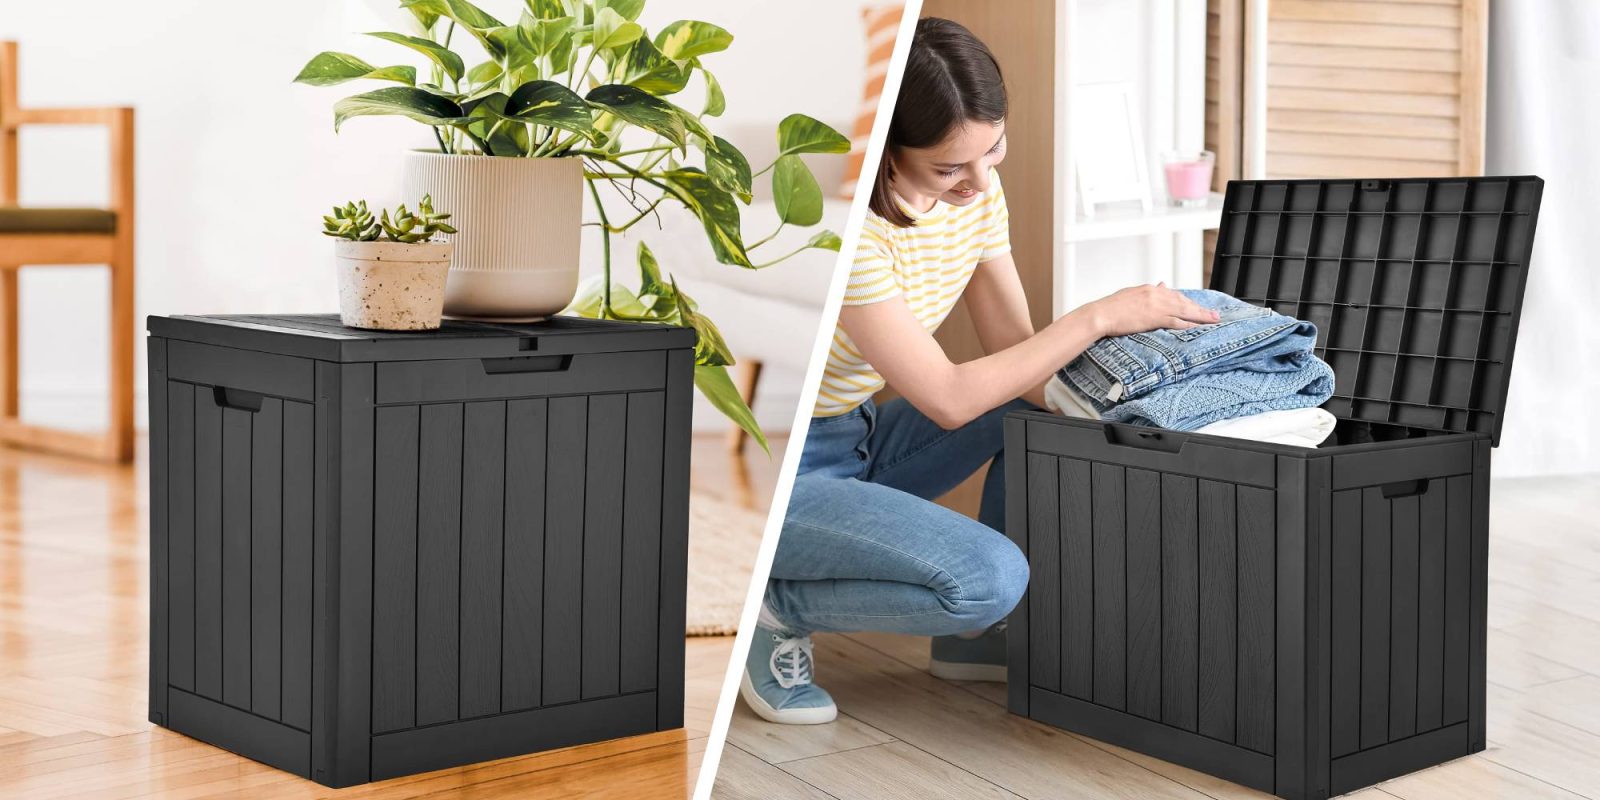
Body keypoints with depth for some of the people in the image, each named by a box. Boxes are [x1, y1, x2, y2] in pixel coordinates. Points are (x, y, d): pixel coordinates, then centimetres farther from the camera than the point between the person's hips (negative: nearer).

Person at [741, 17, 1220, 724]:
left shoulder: (977, 189, -3)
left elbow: (1016, 352, 1)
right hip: (779, 473, -9)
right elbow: (947, 399, -26)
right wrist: (1098, 316, -24)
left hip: (857, 444, 9)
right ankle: (774, 609, -4)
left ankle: (975, 635, 11)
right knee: (991, 576, -26)